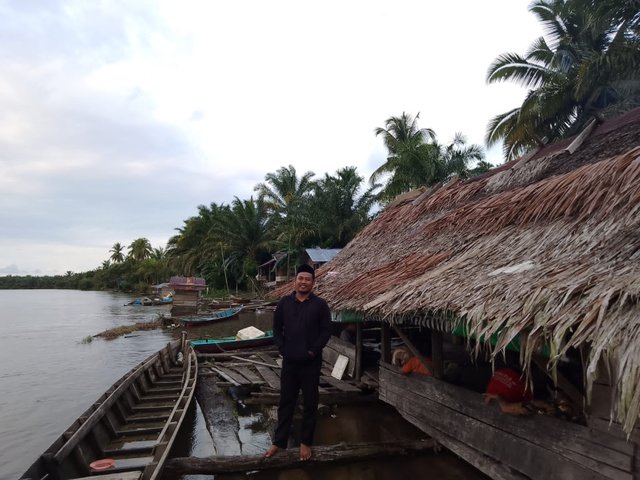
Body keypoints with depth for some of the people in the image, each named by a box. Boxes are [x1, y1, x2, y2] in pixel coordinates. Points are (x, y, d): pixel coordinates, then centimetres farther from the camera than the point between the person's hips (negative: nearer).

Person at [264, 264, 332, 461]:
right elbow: (277, 329, 8)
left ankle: (306, 442, 24)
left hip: (311, 363, -2)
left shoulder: (320, 304, -5)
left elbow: (326, 331, -5)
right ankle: (279, 441, 24)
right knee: (285, 402, 12)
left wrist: (314, 351, -11)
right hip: (289, 361, 2)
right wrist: (282, 349, -3)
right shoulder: (284, 302, 3)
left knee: (310, 403, 9)